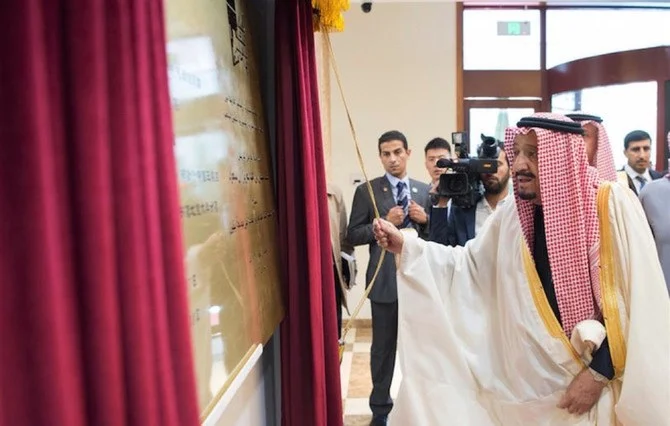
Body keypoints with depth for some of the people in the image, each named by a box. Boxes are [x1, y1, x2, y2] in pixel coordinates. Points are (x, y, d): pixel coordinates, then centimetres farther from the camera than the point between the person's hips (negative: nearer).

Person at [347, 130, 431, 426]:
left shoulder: (424, 190, 7)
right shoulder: (367, 191, -2)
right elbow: (353, 235, -4)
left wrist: (424, 220, -10)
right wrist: (384, 223, -18)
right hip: (385, 281, -2)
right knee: (383, 348, 9)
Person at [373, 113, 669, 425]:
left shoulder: (612, 204, -14)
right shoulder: (512, 215, 0)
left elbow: (642, 300, -14)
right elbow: (470, 264, 5)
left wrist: (599, 373, -14)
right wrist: (405, 245, -6)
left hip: (600, 378, -4)